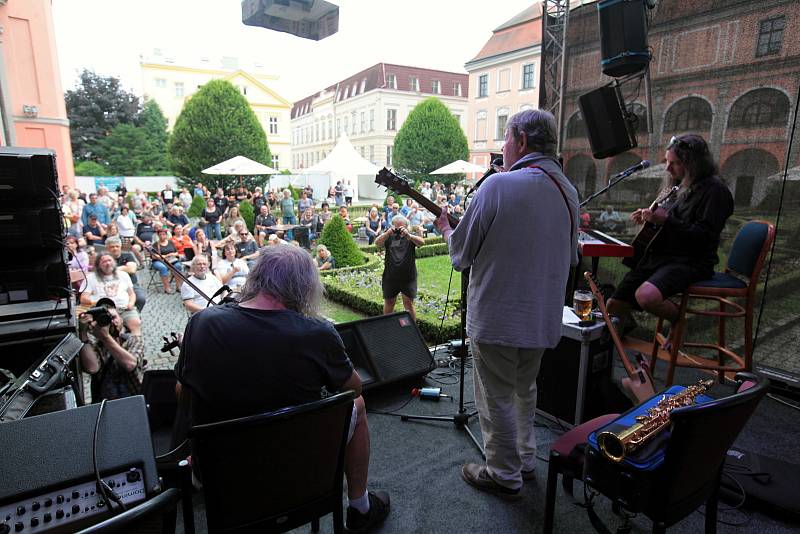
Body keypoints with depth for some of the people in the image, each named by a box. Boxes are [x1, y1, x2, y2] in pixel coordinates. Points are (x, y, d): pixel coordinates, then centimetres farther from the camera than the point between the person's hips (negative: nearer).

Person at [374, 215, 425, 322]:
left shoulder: (410, 237, 2)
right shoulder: (389, 237, 5)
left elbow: (422, 242, -18)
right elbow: (377, 243, -14)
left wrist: (408, 236, -38)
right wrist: (387, 233, -33)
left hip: (408, 277, -2)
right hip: (390, 277, 2)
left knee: (409, 303, -4)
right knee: (389, 303, 13)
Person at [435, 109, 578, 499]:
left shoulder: (498, 186, -18)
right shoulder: (568, 191, 4)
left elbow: (461, 254, -11)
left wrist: (446, 229, 9)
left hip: (495, 317, -7)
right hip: (543, 317, 7)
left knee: (497, 398, 11)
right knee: (525, 390, 25)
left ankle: (504, 475, 28)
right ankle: (525, 458, 41)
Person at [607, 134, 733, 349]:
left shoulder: (714, 189, -11)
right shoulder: (685, 186, 16)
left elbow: (704, 235, -20)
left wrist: (666, 220, -20)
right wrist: (649, 214, 11)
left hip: (691, 262, -8)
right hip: (660, 256, 8)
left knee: (646, 295, -37)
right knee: (614, 306, 1)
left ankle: (679, 321, -6)